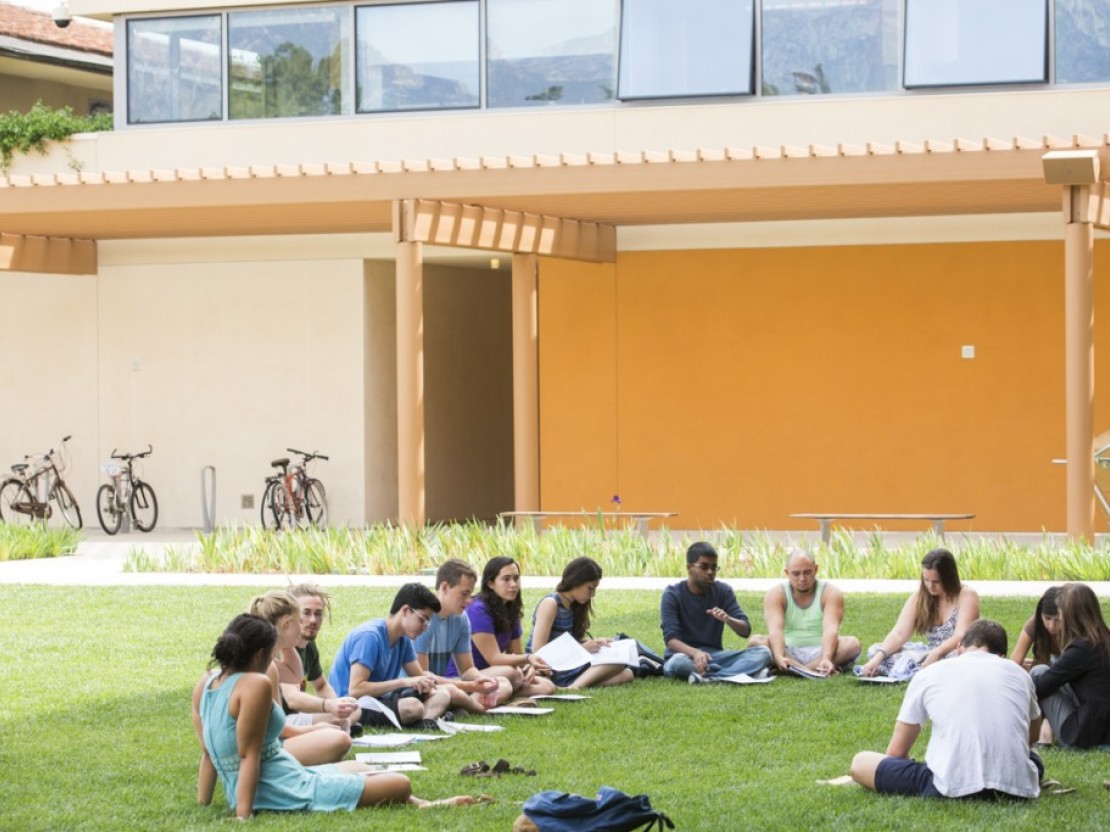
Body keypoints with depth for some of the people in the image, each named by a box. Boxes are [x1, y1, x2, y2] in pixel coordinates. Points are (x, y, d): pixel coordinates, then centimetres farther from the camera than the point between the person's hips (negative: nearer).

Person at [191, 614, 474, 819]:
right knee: (400, 784, -1)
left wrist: (203, 803, 13)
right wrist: (243, 815, -23)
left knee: (358, 768, 32)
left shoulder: (205, 683, 5)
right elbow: (248, 754, -23)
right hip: (288, 791, -11)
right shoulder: (255, 684, -20)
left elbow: (207, 753, 9)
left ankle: (419, 804, 38)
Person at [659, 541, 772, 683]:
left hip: (715, 655, 4)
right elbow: (671, 639, -16)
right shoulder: (672, 594, -6)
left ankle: (708, 677, -36)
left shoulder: (723, 591, 4)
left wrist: (728, 620, -23)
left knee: (763, 653, -19)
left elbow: (745, 631, 0)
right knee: (676, 663, -40)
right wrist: (695, 653, -37)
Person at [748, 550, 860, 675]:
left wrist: (826, 659, -41)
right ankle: (815, 670, -39)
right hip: (788, 652, 1)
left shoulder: (831, 593, -5)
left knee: (852, 644, -29)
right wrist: (779, 657, -41)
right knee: (755, 642, -27)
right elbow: (775, 629, -21)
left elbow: (830, 629, -22)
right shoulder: (775, 594, -4)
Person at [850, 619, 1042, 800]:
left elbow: (895, 753, 20)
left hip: (954, 788, -3)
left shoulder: (927, 675, 15)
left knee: (860, 763, 15)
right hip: (1017, 784, 3)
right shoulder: (1019, 673, 20)